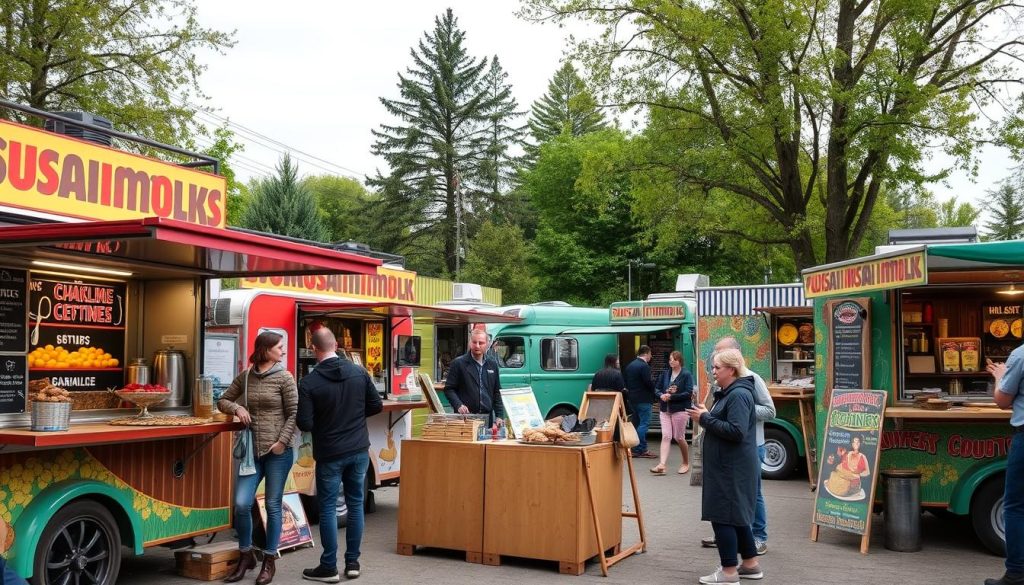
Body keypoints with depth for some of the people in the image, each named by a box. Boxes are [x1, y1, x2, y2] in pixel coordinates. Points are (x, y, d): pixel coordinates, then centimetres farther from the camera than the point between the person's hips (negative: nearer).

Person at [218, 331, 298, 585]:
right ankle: (246, 555, 19)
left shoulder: (284, 378, -3)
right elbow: (223, 401, 16)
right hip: (251, 449, 3)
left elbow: (294, 413, -5)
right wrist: (237, 408, -4)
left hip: (278, 451, -3)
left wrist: (282, 441, -14)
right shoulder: (244, 377, 7)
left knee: (272, 505, 4)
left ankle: (269, 560, 18)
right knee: (241, 504, -3)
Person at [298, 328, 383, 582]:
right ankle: (352, 562, 20)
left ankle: (329, 568, 13)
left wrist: (322, 421, 7)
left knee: (328, 509, 6)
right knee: (355, 504, 12)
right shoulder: (359, 372, -3)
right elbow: (377, 405, 4)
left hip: (329, 453, -3)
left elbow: (305, 424, -15)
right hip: (359, 449, 4)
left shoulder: (309, 382, -14)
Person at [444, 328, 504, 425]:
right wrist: (458, 405, -16)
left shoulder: (492, 364, 13)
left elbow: (497, 393, 16)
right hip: (465, 416, -3)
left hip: (487, 418, 4)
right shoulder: (458, 363, 1)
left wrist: (499, 416, 9)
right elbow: (449, 389, 0)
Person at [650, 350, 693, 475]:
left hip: (680, 410, -4)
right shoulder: (665, 374, 9)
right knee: (666, 436, -4)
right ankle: (662, 465, -12)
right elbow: (657, 388, 12)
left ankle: (686, 463, 24)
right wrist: (662, 395, -11)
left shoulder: (686, 375, -6)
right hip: (665, 409, 4)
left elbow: (688, 393, -14)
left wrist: (671, 396, -18)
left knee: (679, 437, 4)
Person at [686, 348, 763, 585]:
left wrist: (705, 418, -20)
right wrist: (706, 415, 4)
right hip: (728, 465, 11)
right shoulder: (729, 393, 14)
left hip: (732, 467, -11)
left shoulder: (739, 394, -18)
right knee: (736, 514, 17)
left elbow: (736, 431, -26)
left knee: (723, 515, -5)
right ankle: (750, 564, 28)